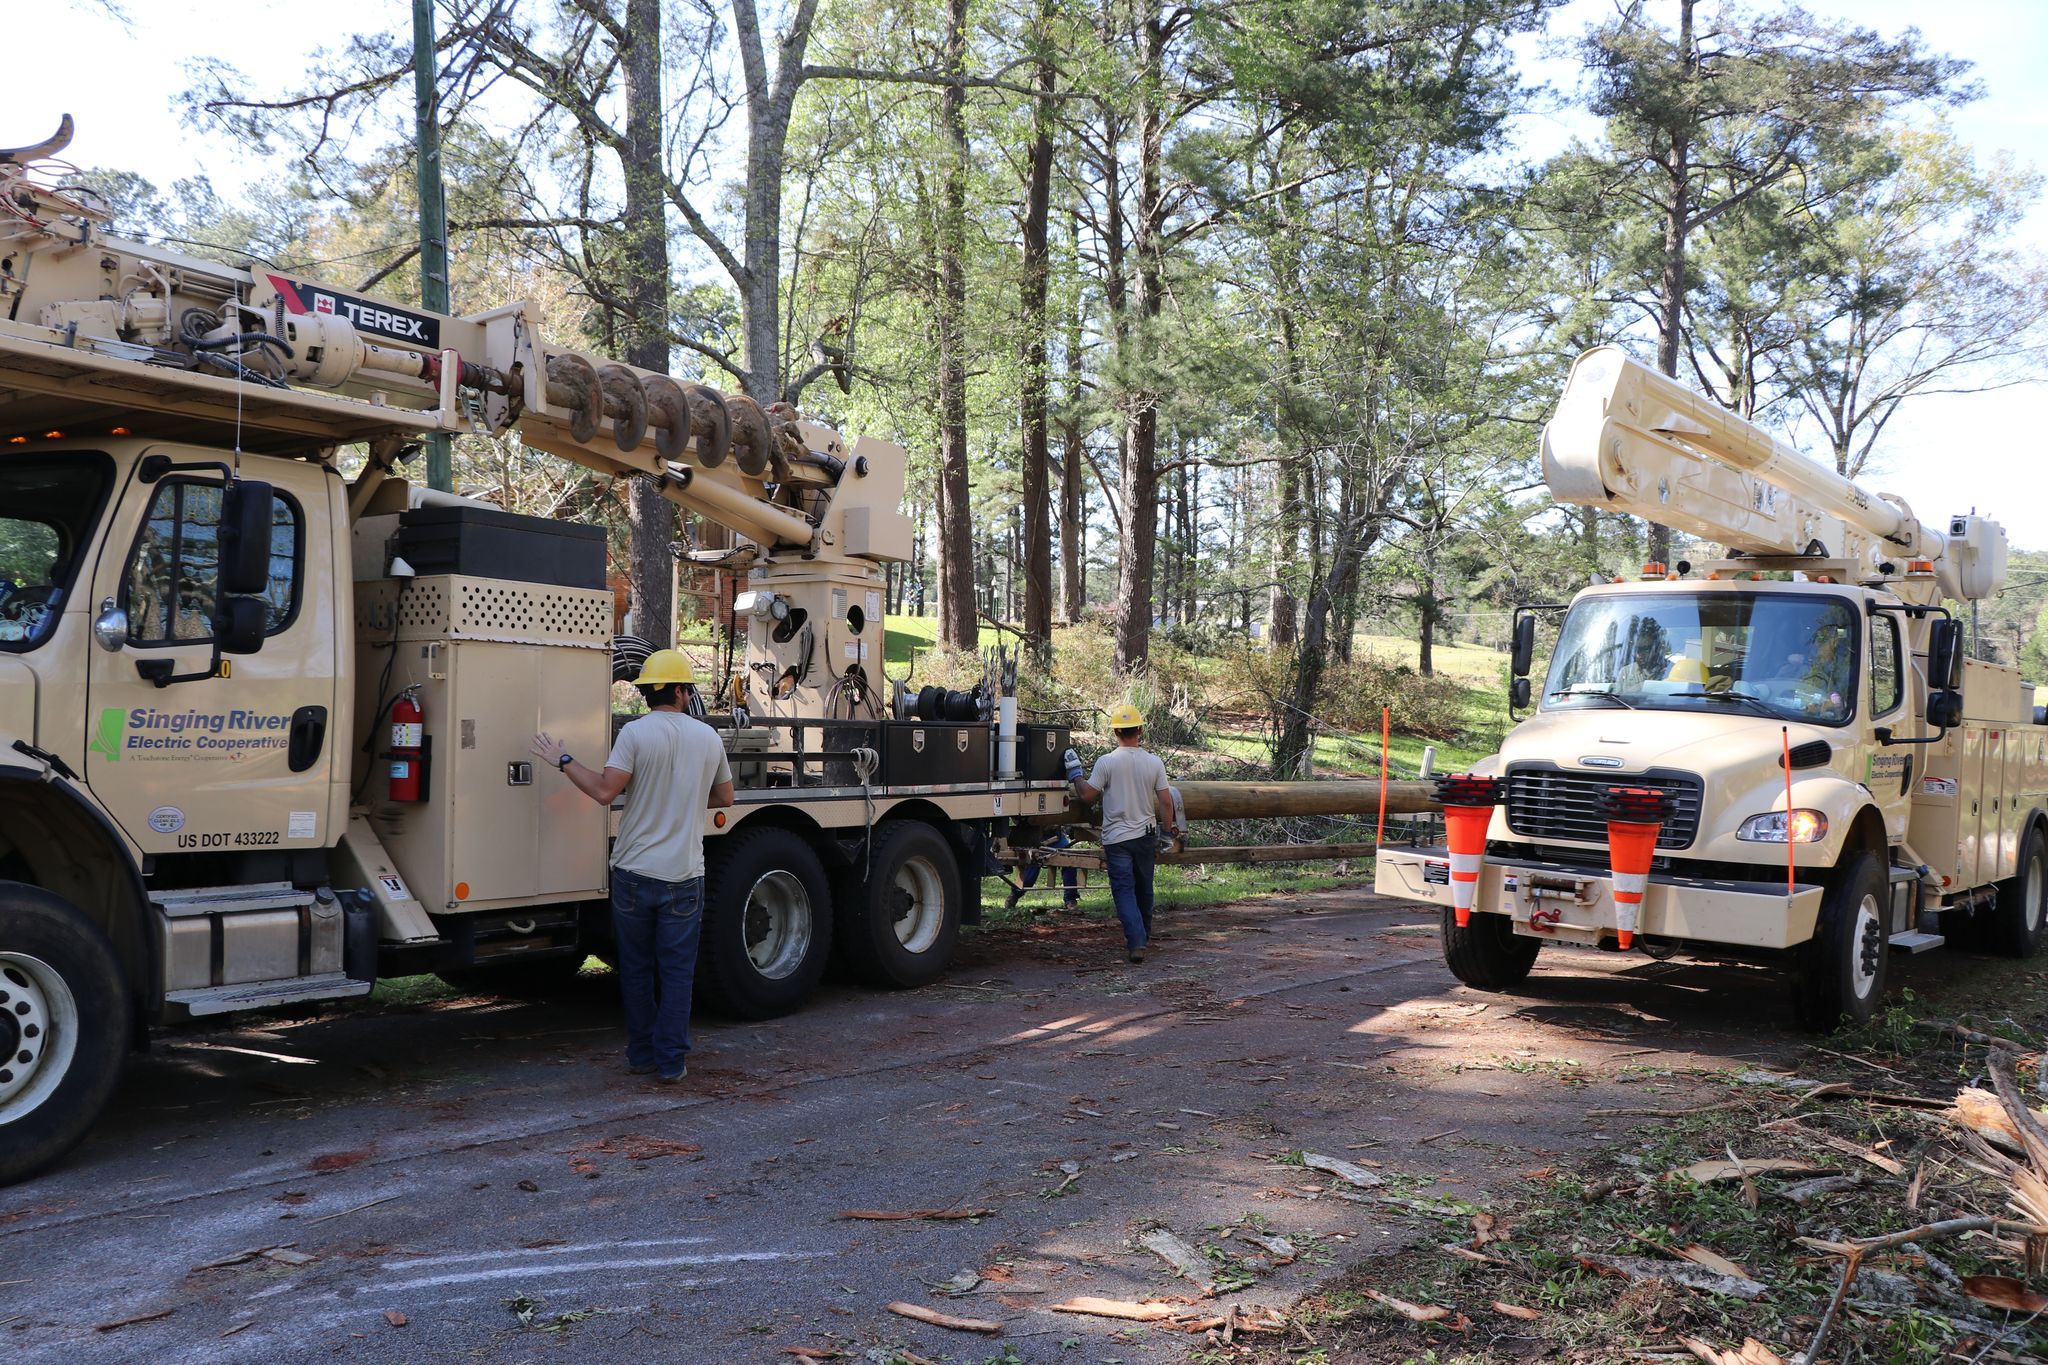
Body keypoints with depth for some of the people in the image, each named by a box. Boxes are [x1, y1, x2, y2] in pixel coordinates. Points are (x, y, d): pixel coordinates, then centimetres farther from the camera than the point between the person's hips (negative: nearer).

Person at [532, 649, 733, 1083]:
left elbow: (605, 791, -15)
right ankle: (671, 1061, 9)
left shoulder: (636, 733, -9)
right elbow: (724, 797, 15)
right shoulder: (708, 737, 3)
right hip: (684, 876, 1)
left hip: (634, 872, -1)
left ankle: (641, 1055, 21)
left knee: (636, 969, 12)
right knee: (677, 971, 7)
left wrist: (563, 761, -4)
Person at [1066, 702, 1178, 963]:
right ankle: (1143, 936, 32)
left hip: (1117, 838, -3)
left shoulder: (1106, 762, -13)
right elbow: (1166, 802, -2)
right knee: (1144, 890, 18)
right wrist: (1166, 833, 10)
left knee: (1125, 892, -1)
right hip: (1146, 836, 3)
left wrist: (1074, 773, 8)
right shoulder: (1154, 762, -4)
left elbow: (1086, 794, -8)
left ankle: (1136, 943, -12)